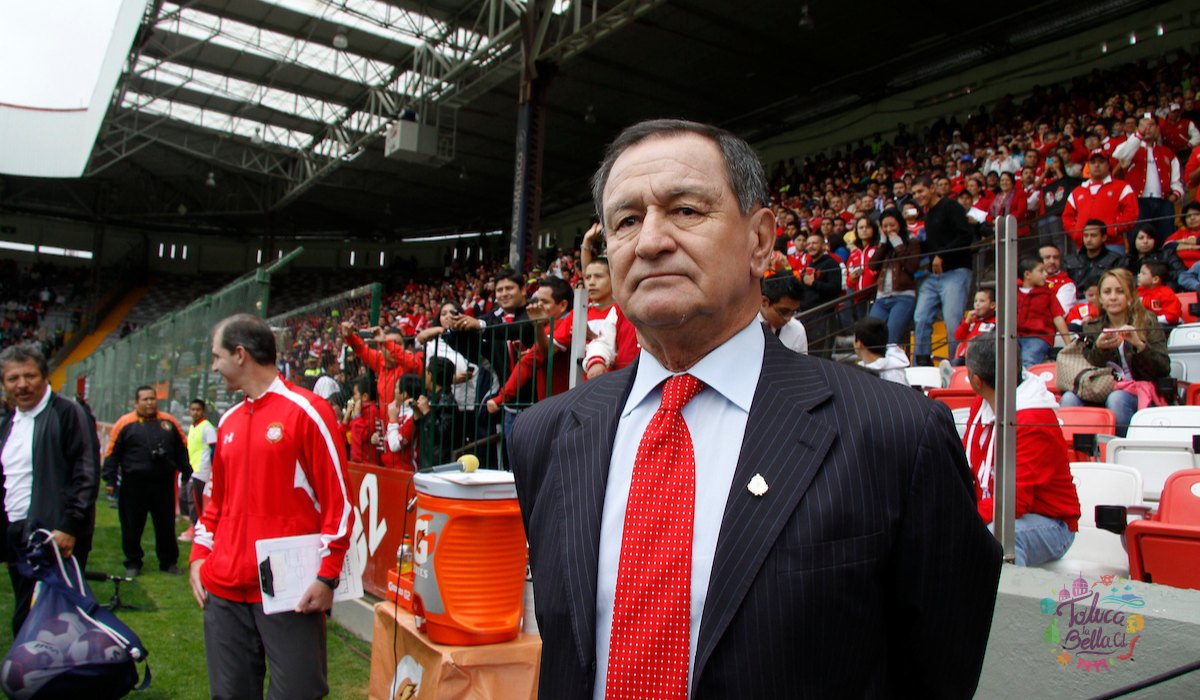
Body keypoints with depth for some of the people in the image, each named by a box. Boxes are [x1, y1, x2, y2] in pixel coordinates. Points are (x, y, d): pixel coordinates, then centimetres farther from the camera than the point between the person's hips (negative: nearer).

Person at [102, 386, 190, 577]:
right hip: (134, 485, -2)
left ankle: (169, 562, 21)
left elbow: (182, 449, 16)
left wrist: (186, 473, 14)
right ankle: (133, 563, 21)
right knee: (131, 527, 6)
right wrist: (110, 480, -5)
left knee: (166, 526, 9)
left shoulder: (169, 422, 7)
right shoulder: (125, 423, -1)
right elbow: (112, 453, 0)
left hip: (164, 484, 2)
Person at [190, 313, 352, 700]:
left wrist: (327, 575, -13)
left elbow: (337, 499, -10)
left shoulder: (306, 410, -9)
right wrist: (199, 555, 12)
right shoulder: (228, 421, 13)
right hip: (224, 588, 6)